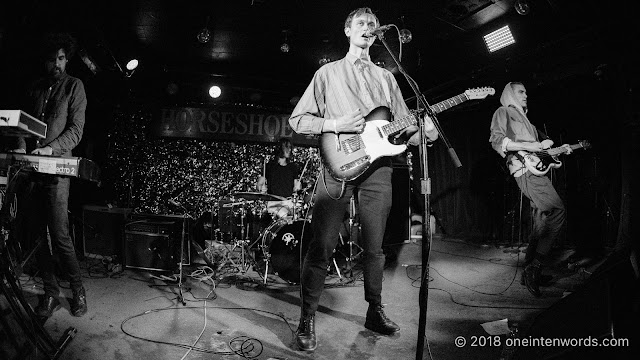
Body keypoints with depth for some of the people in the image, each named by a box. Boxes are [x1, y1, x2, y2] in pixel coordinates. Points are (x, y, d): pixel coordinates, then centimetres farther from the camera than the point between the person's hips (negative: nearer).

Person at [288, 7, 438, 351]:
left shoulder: (386, 77, 21)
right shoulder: (328, 72, 13)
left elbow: (404, 127, 16)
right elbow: (297, 120, 7)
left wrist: (423, 131, -7)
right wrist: (334, 124, -9)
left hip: (378, 167, 3)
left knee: (374, 247, 9)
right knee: (322, 246, -5)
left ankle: (375, 311, 25)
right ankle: (306, 319, 8)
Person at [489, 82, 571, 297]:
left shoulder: (524, 119, 32)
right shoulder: (503, 112, 5)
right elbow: (497, 141, -11)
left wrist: (559, 150, 19)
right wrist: (533, 146, -15)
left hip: (535, 168, 9)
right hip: (524, 169, -9)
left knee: (543, 220, 6)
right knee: (557, 212, -21)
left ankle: (530, 272, 12)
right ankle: (535, 266, -21)